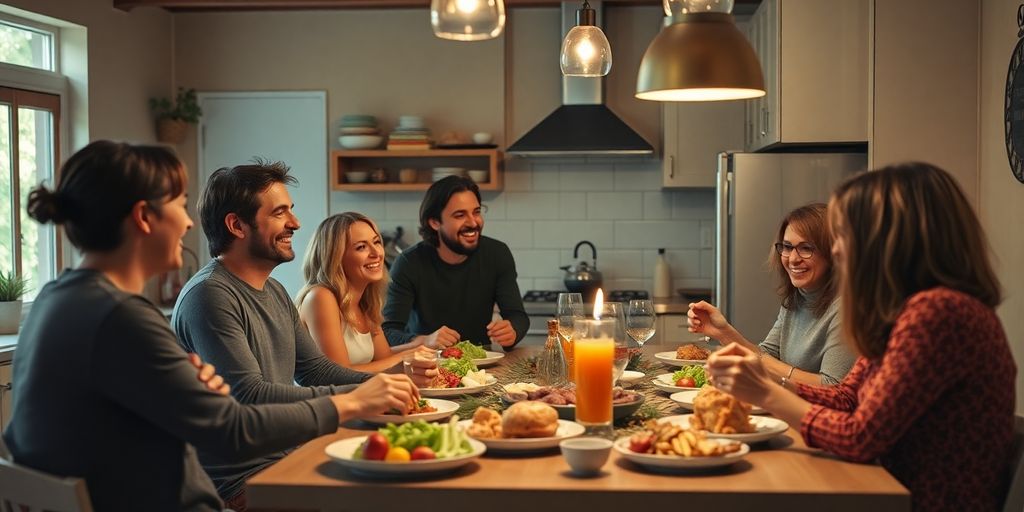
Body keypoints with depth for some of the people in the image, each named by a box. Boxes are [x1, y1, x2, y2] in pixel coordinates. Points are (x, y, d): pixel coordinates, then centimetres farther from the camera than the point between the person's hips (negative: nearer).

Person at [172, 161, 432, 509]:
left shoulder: (276, 292, 17)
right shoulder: (209, 295, -16)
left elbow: (315, 368, 18)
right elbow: (250, 395, -23)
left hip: (286, 460, 9)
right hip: (238, 479, -9)